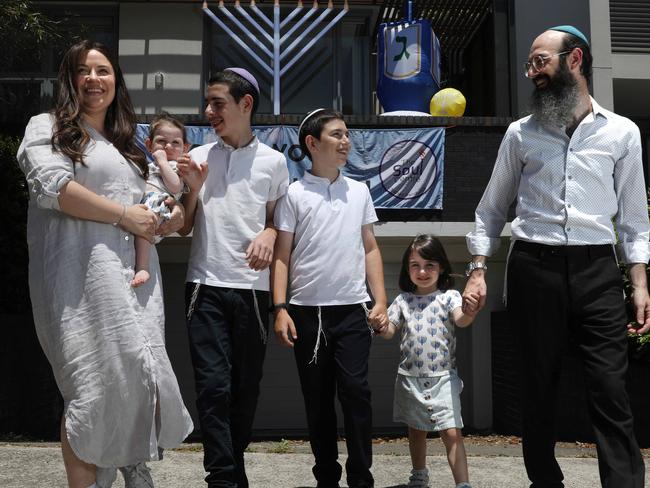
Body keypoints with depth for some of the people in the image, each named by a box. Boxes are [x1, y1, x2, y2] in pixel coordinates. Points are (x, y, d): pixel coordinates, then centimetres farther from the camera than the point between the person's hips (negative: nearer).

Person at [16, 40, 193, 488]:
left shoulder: (126, 145, 25)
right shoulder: (48, 128, 6)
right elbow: (53, 187, -11)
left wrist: (171, 215, 5)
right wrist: (123, 215, -11)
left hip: (135, 273, 6)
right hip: (81, 273, -6)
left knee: (139, 376, 0)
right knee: (93, 384, -9)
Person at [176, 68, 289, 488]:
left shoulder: (273, 161, 6)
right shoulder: (198, 158, 9)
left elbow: (279, 221, 13)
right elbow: (183, 227, 12)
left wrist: (269, 234, -9)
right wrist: (193, 188, -4)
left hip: (252, 287, 0)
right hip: (206, 285, 0)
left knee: (247, 387, 7)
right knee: (214, 386, -7)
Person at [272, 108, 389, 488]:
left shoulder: (359, 191, 10)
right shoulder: (294, 194, 2)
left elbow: (370, 249, 12)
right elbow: (282, 255, 1)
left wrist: (380, 301, 4)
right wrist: (280, 309, -7)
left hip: (352, 310, 1)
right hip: (307, 312, -1)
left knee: (355, 390, -5)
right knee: (317, 398, 7)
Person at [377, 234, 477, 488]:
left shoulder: (448, 296, -4)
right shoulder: (403, 300, 5)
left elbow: (460, 320, -21)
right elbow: (389, 331, 1)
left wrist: (470, 313, -44)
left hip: (443, 377, -3)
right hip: (410, 378, 4)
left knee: (452, 432, -10)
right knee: (416, 430, 19)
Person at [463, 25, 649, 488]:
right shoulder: (521, 133, 8)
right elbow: (492, 209, 11)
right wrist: (478, 268, 2)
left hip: (597, 268, -1)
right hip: (534, 267, 1)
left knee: (610, 389, -5)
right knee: (540, 383, 8)